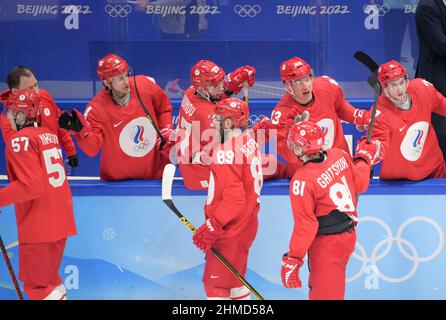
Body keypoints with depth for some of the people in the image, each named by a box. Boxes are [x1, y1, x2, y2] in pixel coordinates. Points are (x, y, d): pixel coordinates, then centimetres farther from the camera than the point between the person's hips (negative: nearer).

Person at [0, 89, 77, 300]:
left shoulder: (20, 141, -15)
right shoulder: (49, 135, 12)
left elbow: (31, 186, -23)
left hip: (38, 227, -8)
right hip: (61, 223, 9)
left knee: (35, 284, 1)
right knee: (49, 278, 20)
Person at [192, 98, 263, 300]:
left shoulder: (226, 152, -21)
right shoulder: (250, 143, 7)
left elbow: (233, 199, -25)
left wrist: (211, 228, -20)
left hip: (229, 230, -9)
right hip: (247, 224, 9)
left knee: (216, 286, -2)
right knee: (235, 282, 21)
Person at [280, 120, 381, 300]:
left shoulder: (302, 180, -23)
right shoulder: (340, 156, -7)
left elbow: (305, 225, -21)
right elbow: (361, 184, 8)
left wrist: (292, 260, -12)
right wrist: (364, 158, 25)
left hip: (327, 245, -7)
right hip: (348, 236, 7)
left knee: (325, 294, 3)